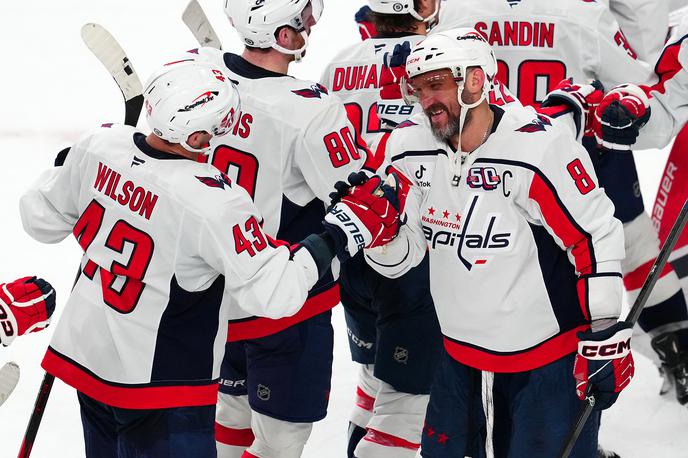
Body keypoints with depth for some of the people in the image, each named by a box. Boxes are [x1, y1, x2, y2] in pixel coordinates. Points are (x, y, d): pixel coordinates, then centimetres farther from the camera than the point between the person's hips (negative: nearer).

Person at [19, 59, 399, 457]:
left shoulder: (99, 146, -10)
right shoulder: (214, 201, -28)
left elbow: (42, 219, 5)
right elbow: (275, 293, -24)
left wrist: (65, 168, 25)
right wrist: (344, 231, -17)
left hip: (84, 356, 7)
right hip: (157, 382, -7)